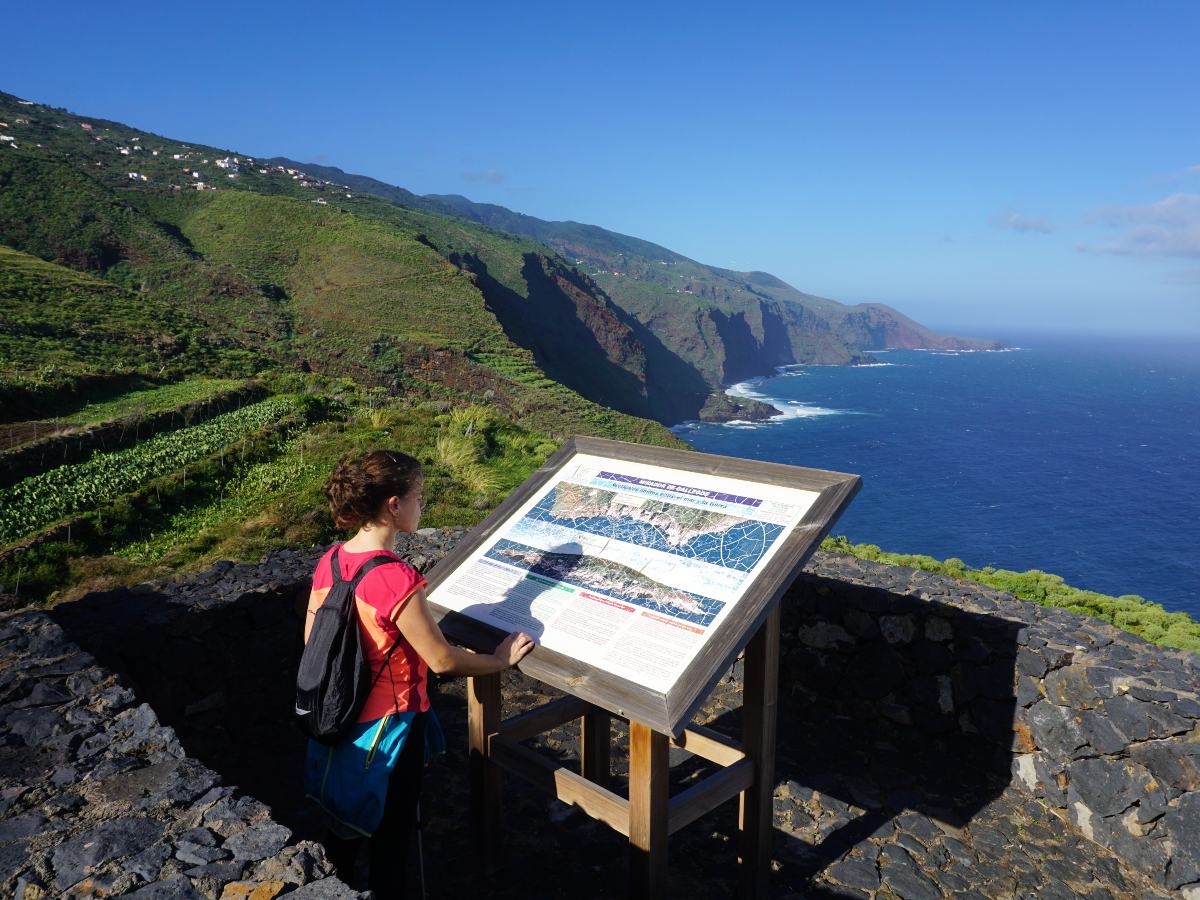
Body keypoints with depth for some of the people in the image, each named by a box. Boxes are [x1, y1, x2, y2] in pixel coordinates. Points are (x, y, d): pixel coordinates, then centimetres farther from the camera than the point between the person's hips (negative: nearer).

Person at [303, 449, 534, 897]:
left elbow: (312, 639, 3)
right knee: (391, 832, 17)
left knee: (345, 822, 29)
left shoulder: (330, 561, -9)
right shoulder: (398, 580, -30)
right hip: (388, 723, -7)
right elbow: (442, 660, -21)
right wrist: (500, 660, -6)